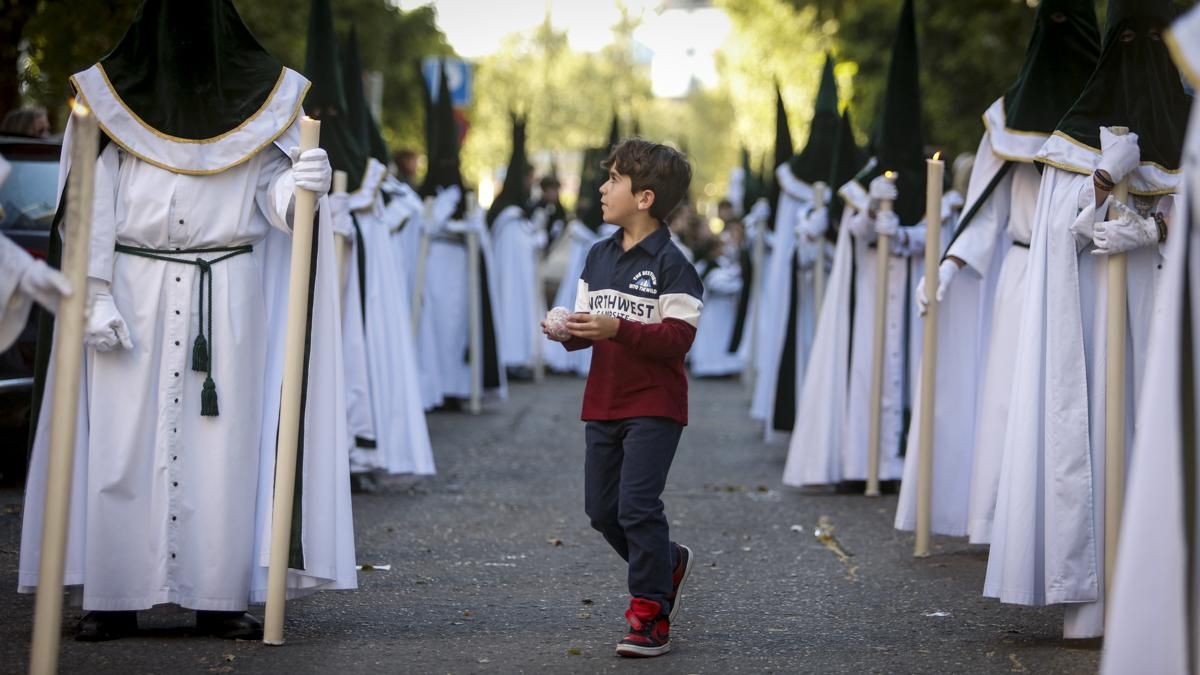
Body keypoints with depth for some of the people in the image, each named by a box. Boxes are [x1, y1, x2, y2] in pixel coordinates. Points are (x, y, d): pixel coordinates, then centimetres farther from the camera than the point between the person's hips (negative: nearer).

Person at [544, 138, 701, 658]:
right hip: (603, 402, 8)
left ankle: (651, 617, -1)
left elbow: (678, 338, -19)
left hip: (653, 406, -8)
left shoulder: (670, 264, -13)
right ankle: (668, 563, 35)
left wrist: (617, 328, -29)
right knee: (601, 508, 11)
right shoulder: (598, 256, 10)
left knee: (637, 506, -11)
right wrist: (569, 331, -8)